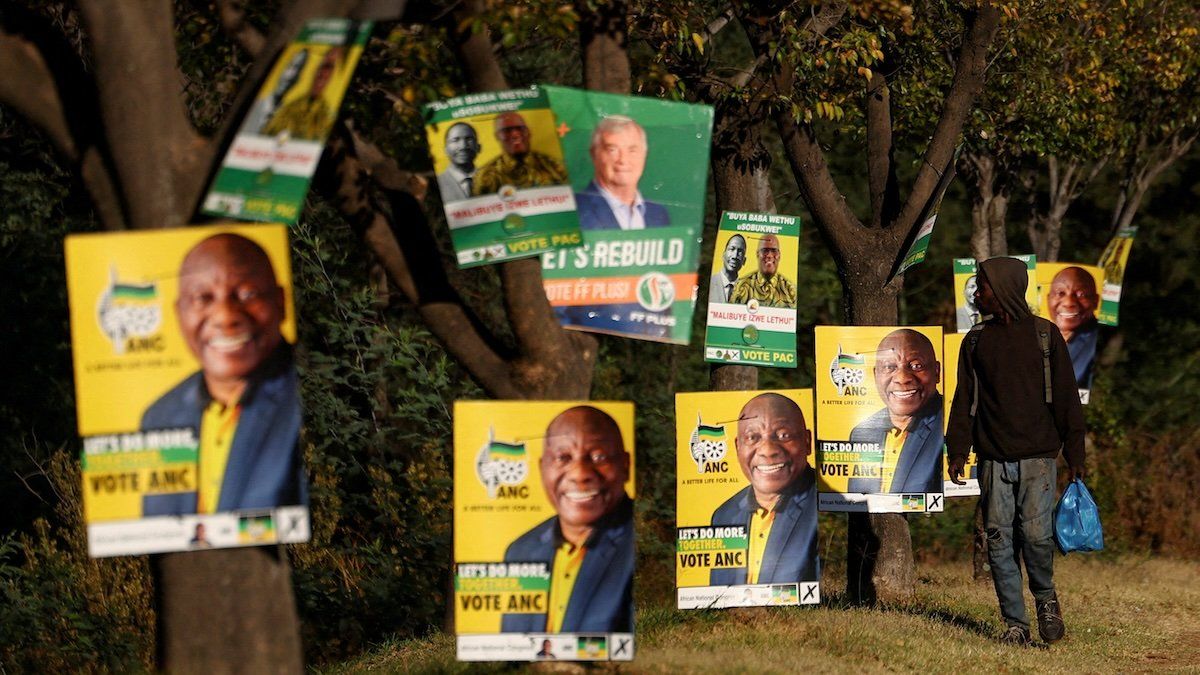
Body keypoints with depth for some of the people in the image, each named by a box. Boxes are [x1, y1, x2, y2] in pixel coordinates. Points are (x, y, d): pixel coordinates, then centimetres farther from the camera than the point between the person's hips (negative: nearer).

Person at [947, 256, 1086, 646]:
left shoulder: (1044, 335, 5)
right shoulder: (976, 340, 12)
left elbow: (1066, 398, 4)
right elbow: (964, 399, 12)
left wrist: (1074, 453, -1)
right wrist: (958, 449, 0)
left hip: (1037, 455, -3)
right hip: (993, 459, 3)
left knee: (1036, 533, -14)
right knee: (999, 540, -2)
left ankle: (1045, 596, 14)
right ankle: (1015, 624, 4)